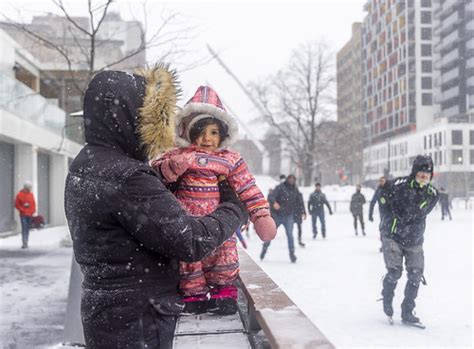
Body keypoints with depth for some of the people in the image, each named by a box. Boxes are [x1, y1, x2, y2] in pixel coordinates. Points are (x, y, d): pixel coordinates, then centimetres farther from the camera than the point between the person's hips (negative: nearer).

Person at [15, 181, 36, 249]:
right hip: (23, 215, -5)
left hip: (30, 215, 5)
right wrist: (22, 210, -12)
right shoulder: (19, 194, -3)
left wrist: (33, 211, 2)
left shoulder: (31, 194, 10)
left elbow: (34, 204, 14)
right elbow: (16, 205, -3)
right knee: (24, 228, -12)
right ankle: (24, 243, -14)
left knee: (27, 229, 8)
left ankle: (26, 243, 14)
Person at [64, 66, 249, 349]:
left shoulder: (85, 166, 6)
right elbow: (192, 241, -22)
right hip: (135, 323, -9)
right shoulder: (126, 179, -25)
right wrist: (237, 208, -7)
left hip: (108, 312, 9)